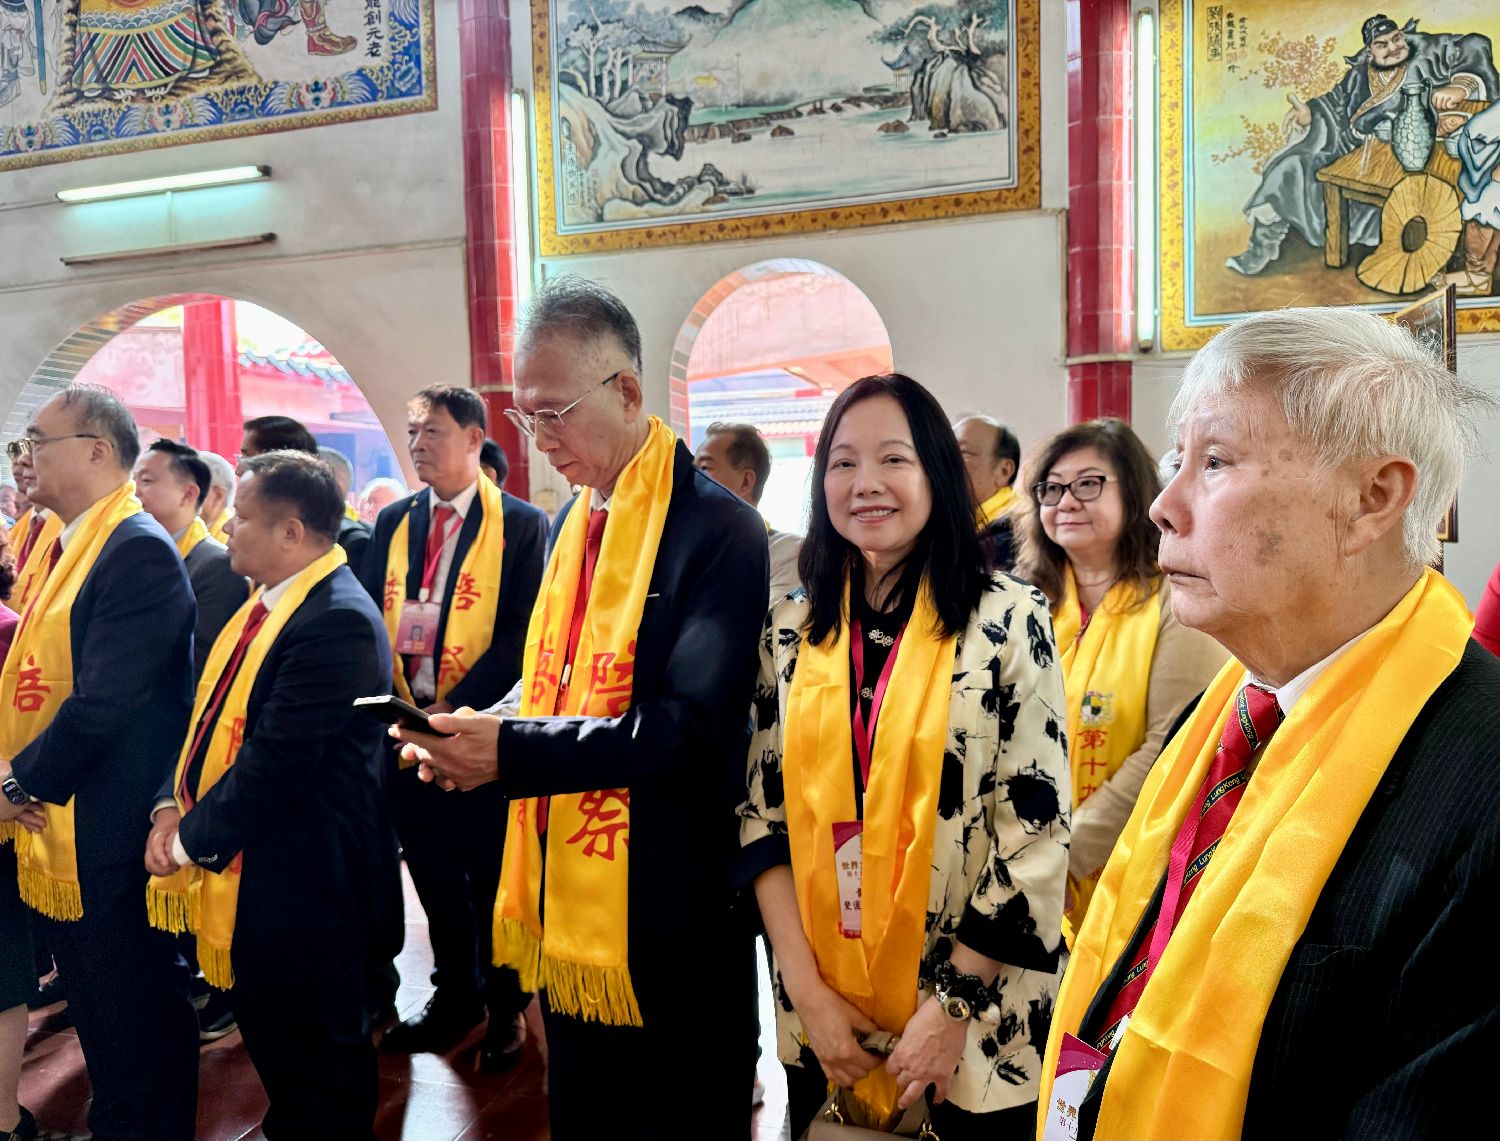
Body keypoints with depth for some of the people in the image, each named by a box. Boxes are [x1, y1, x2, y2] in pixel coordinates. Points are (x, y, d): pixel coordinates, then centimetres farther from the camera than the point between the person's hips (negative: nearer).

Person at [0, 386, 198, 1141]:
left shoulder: (139, 550, -19)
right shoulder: (71, 545, 11)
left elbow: (105, 704, -24)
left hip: (104, 843, -9)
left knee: (134, 1030, 8)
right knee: (98, 1019, 23)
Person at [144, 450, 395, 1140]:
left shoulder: (338, 621, -24)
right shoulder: (266, 601, 7)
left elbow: (278, 759, -26)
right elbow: (211, 712, 10)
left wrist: (195, 837, -16)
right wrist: (173, 805, -3)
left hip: (299, 880, -9)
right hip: (243, 869, 9)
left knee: (318, 1057, 11)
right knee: (265, 1030, 24)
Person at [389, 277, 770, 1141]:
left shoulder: (716, 529, -17)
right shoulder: (571, 523, 9)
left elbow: (688, 725, -23)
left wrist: (511, 750, -23)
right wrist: (478, 734, -3)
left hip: (666, 919, -7)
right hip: (566, 906, 8)